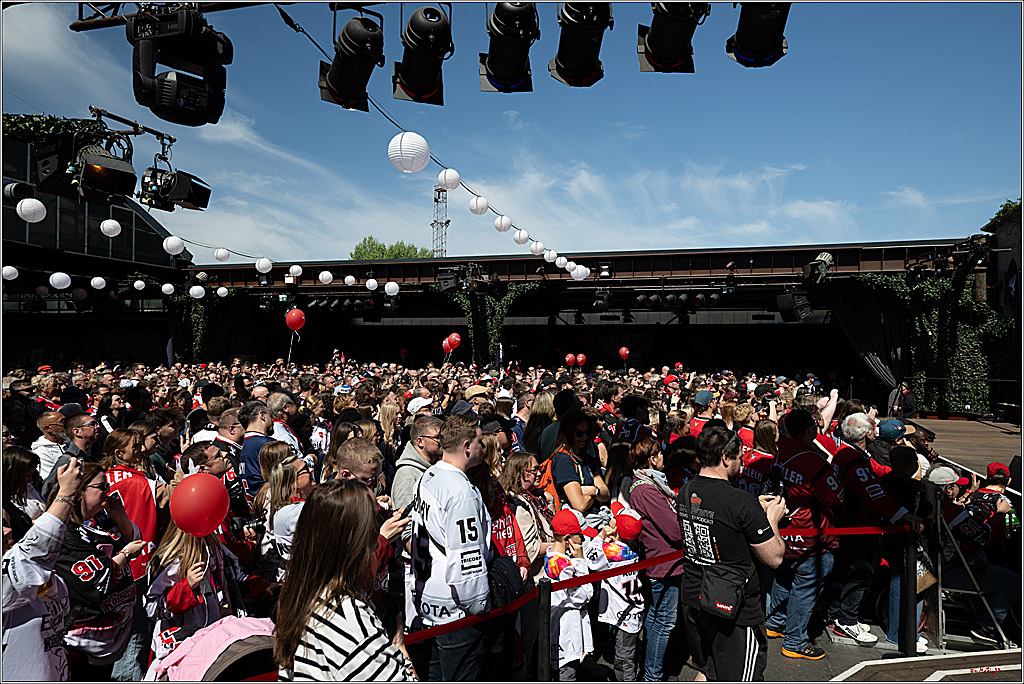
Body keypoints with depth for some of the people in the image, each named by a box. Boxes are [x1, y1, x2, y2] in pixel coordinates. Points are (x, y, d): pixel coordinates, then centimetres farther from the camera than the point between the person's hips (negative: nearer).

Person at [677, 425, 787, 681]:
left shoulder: (684, 493, -1)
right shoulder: (742, 503, -23)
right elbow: (774, 558, -14)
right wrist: (772, 518, 2)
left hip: (693, 599, 6)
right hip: (735, 609, -6)